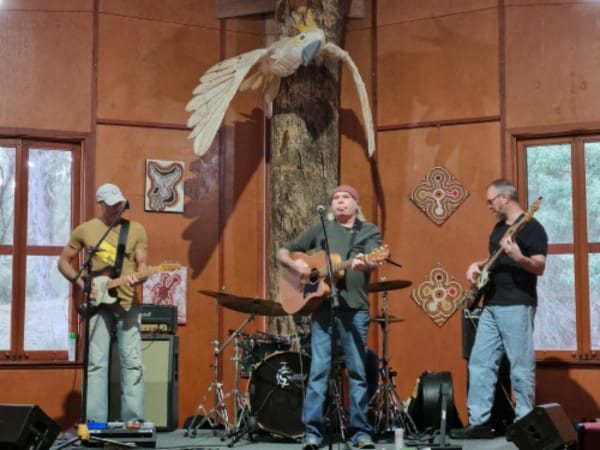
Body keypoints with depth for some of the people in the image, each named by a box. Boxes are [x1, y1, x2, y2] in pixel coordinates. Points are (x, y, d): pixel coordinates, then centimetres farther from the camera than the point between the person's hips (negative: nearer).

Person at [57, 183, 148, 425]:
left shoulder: (136, 230, 4)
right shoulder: (84, 230, 3)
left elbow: (142, 264, 3)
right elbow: (63, 262, 10)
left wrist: (137, 276, -20)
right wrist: (83, 285, -4)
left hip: (128, 304, 0)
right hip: (97, 305, 0)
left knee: (132, 360, -3)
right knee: (96, 362, -1)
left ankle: (133, 418, 1)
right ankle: (95, 420, 3)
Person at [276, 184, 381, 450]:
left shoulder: (369, 231, 12)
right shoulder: (320, 230, 16)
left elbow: (374, 262, -8)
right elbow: (282, 252, 17)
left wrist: (364, 264, -32)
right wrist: (295, 264, -5)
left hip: (355, 307, 0)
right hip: (322, 304, 1)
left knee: (357, 371, 2)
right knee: (319, 369, -4)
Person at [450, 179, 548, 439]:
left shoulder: (531, 227, -8)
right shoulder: (499, 227, 18)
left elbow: (540, 267, -16)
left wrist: (519, 258, -34)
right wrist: (479, 265, 10)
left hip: (517, 306, -9)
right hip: (491, 306, 9)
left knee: (521, 366, -5)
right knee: (480, 362, 4)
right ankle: (479, 422, 6)